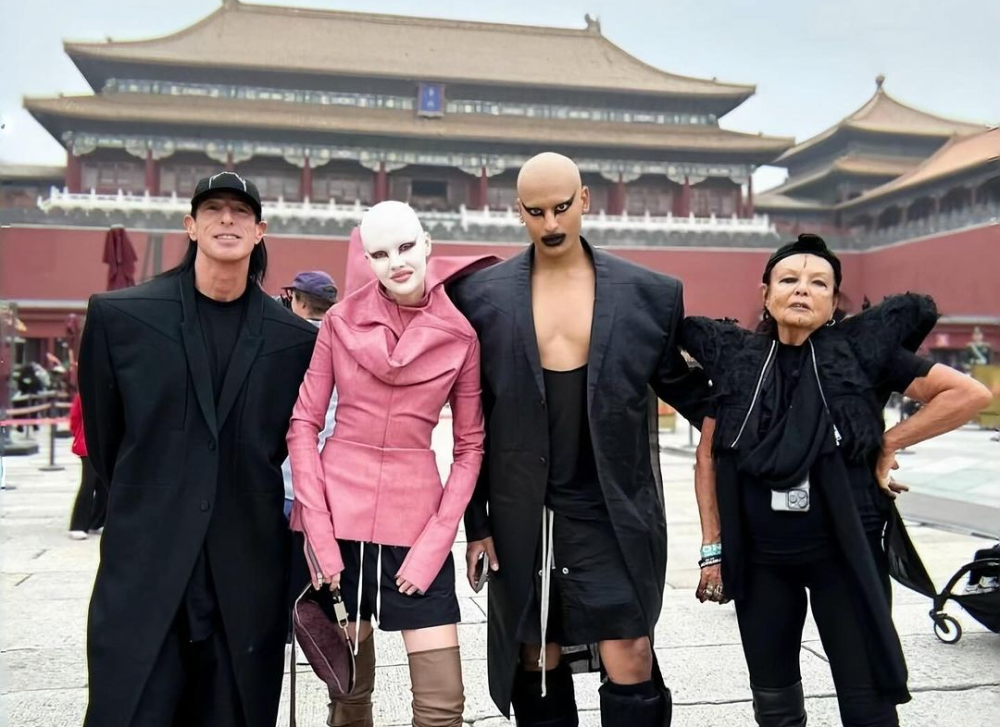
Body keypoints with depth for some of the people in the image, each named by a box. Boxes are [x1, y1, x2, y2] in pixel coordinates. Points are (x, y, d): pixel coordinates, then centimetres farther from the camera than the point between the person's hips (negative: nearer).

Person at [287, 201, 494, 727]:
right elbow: (303, 424, 1)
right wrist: (318, 527, -8)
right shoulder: (341, 319, -1)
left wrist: (436, 543, -6)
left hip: (416, 519, 0)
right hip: (336, 516, 0)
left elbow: (470, 447, 2)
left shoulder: (461, 334, -3)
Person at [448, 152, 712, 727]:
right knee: (537, 665, 12)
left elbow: (686, 390, 11)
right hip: (523, 515, 1)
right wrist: (475, 520, 4)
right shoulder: (482, 296, 1)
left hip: (613, 510, -1)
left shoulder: (648, 294, 0)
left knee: (631, 661, -3)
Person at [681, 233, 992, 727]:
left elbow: (968, 394, -3)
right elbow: (708, 458, 6)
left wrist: (888, 443, -5)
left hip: (845, 554, -2)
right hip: (759, 560, 3)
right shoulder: (737, 361, 1)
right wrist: (712, 549, 4)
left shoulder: (861, 350, -5)